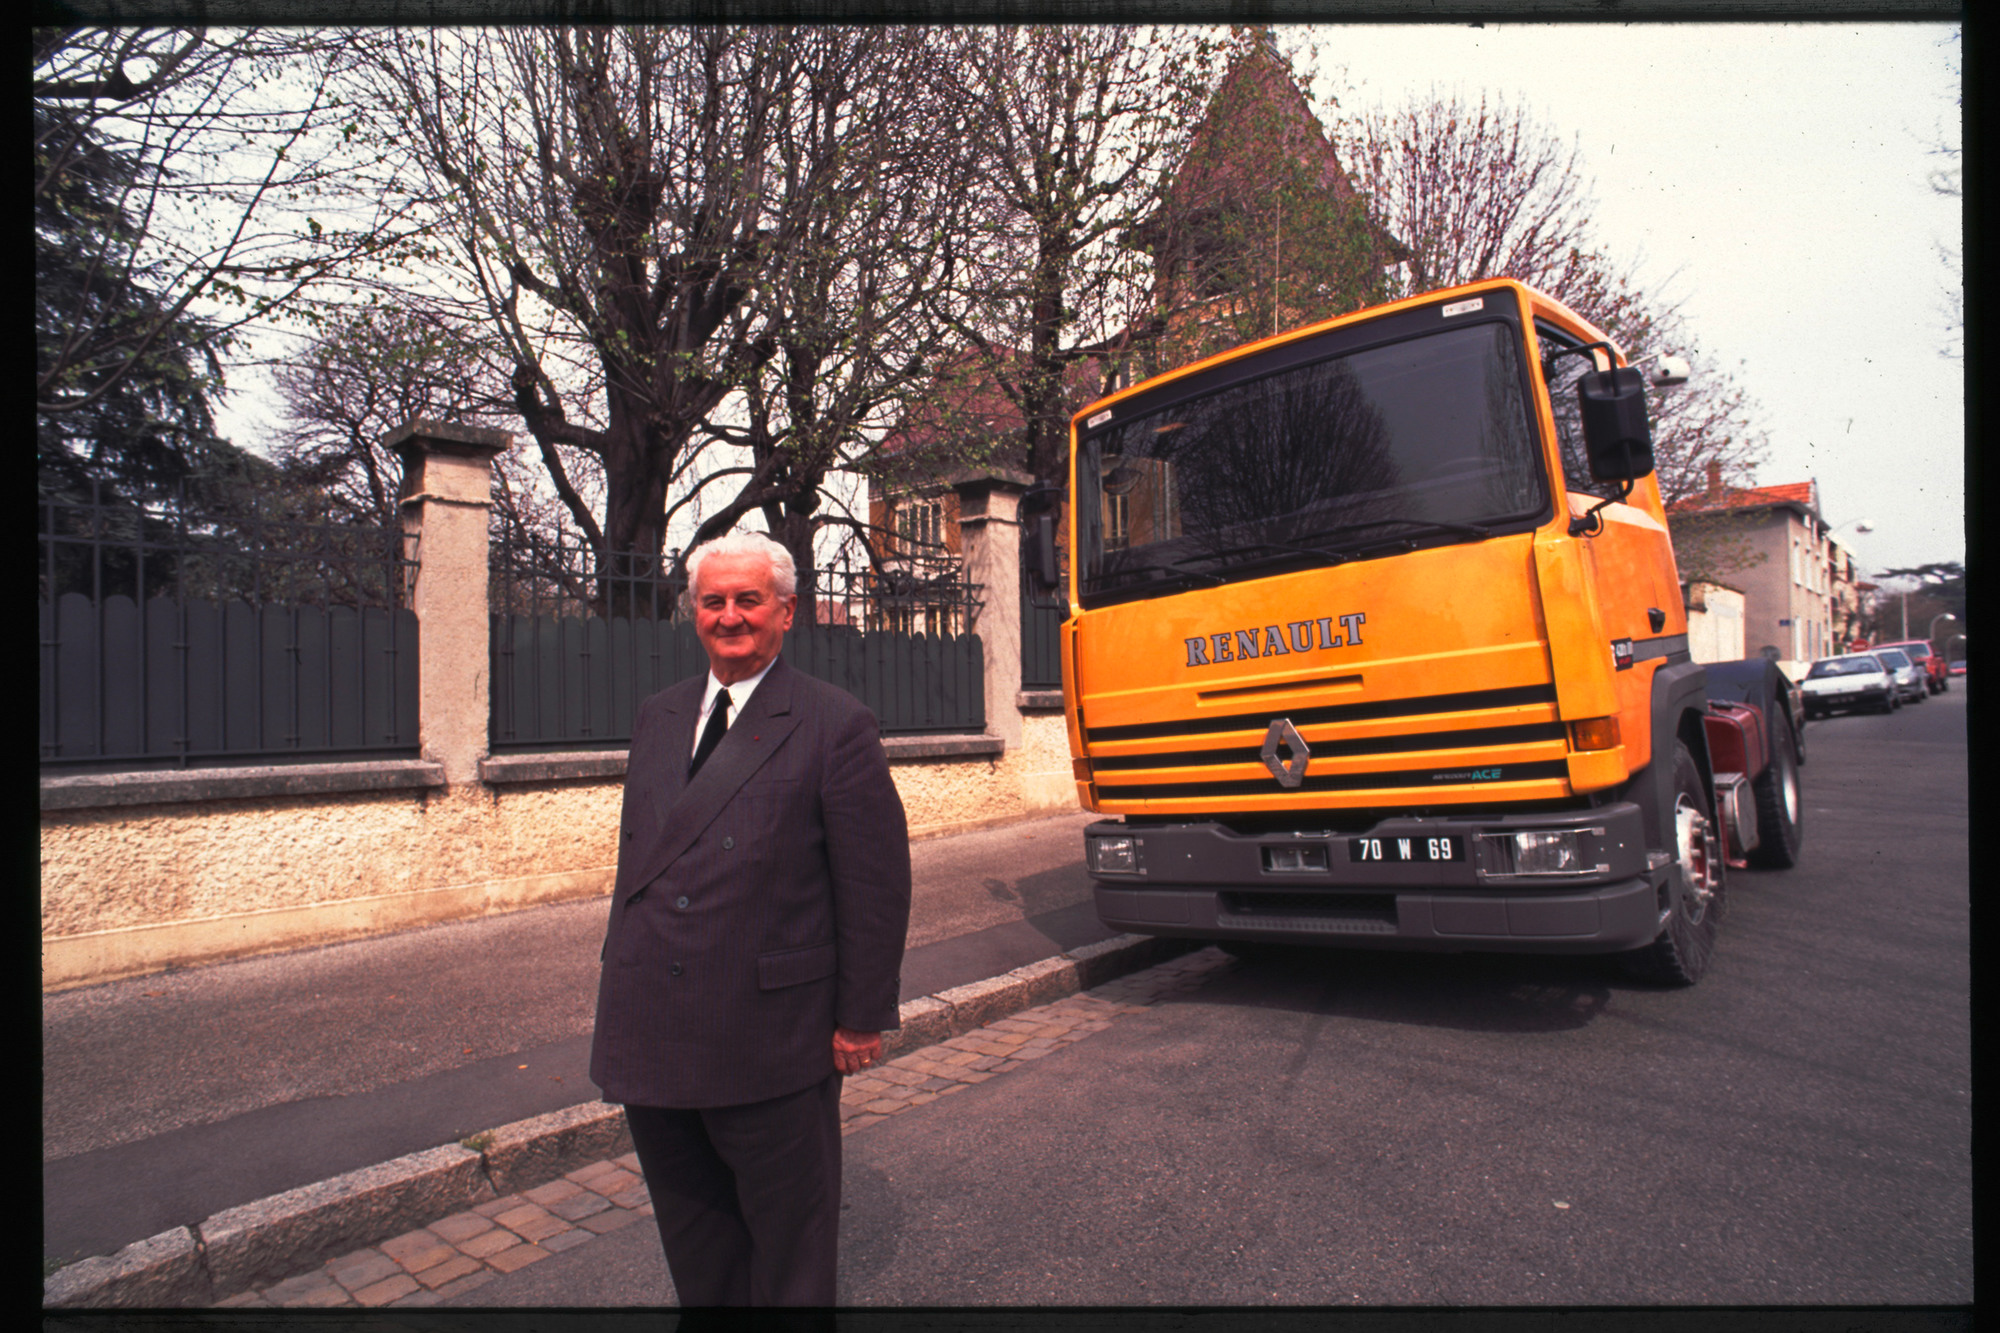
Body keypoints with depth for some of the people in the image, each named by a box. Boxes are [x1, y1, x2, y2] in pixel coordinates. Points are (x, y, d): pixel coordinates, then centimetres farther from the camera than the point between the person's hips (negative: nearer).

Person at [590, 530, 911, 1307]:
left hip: (770, 1038, -5)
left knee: (789, 1236, 14)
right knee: (692, 1234, 22)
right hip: (651, 1036, 6)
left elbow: (877, 885, -10)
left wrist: (861, 1018, -8)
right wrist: (622, 990, 15)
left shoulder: (835, 726, -10)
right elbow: (636, 858, 14)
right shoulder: (656, 718, 9)